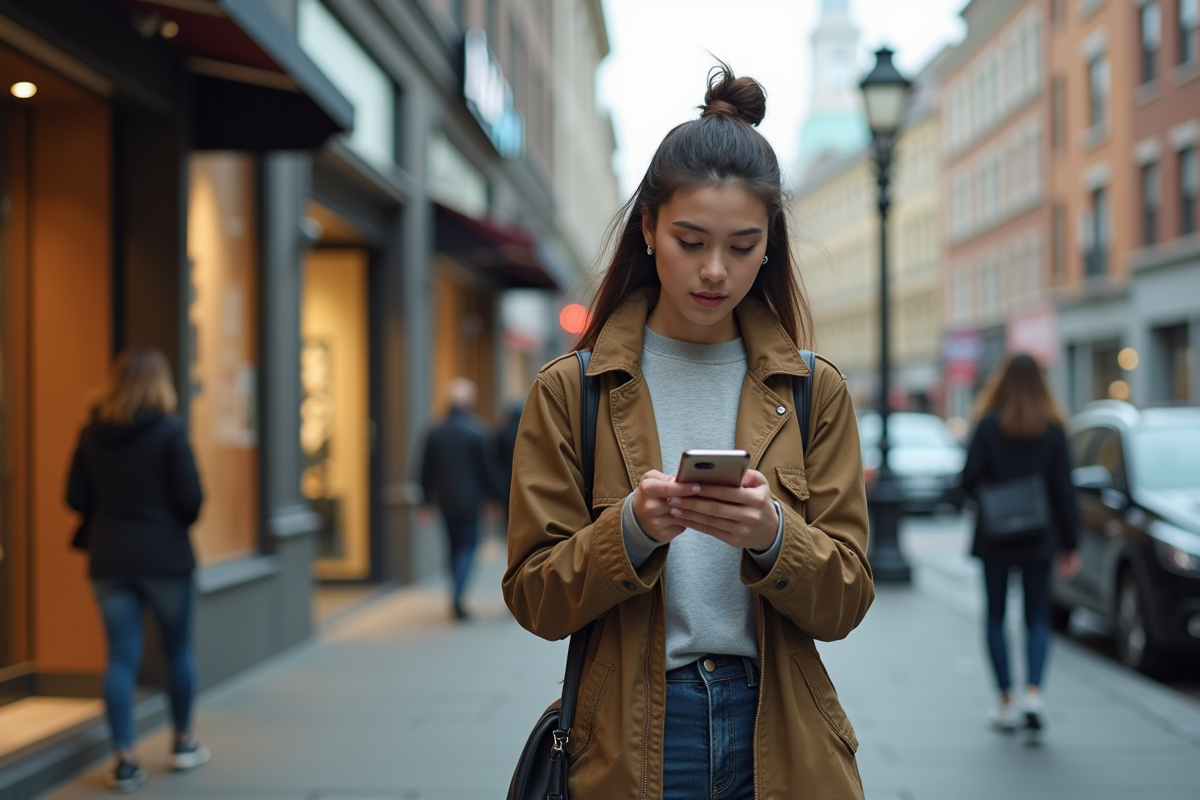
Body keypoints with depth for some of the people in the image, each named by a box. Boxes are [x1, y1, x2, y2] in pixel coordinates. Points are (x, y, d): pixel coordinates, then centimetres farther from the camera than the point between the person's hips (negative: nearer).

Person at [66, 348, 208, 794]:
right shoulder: (169, 431, -11)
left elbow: (76, 497, 3)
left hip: (109, 559, 3)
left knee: (121, 657, 5)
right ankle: (183, 744, 26)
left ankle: (124, 760, 2)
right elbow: (190, 497, -12)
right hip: (165, 556, -3)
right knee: (178, 649, 14)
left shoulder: (91, 434, 2)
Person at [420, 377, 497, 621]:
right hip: (469, 499, -4)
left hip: (445, 500, 4)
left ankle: (457, 598, 19)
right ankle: (457, 595, -18)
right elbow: (486, 468, -8)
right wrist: (492, 497, 1)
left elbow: (427, 472, 6)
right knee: (468, 545, -1)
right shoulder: (476, 431, -10)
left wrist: (427, 502, 13)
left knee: (455, 546, 15)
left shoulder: (435, 433, 3)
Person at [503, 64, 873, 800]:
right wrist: (632, 528, -20)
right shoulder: (570, 392, -1)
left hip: (778, 740, 1)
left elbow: (846, 602, -1)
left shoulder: (815, 390, 3)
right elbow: (536, 599, -4)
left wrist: (773, 535, -20)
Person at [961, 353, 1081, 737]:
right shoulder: (1052, 428, -2)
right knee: (1037, 618, 9)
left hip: (995, 537, -1)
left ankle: (1007, 703, 11)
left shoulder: (989, 424, -7)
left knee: (996, 617, 10)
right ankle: (1034, 693, -10)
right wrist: (1070, 544, 3)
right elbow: (1064, 490, -2)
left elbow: (969, 479, -11)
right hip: (1039, 540, 1)